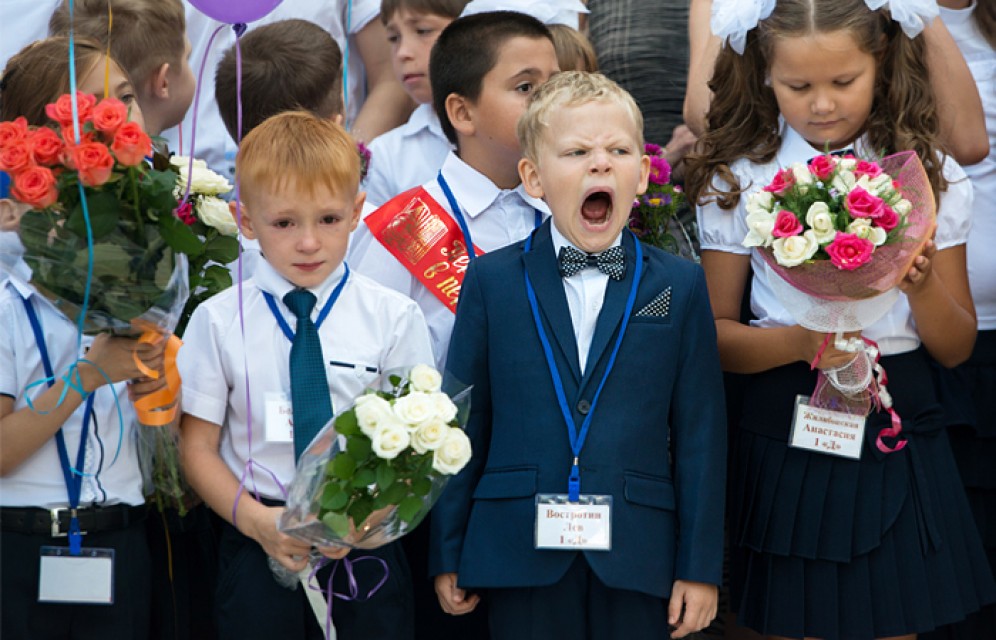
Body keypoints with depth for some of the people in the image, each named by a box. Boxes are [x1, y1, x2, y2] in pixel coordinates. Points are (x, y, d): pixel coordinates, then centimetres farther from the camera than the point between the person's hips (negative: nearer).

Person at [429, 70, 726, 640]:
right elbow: (463, 421, 5)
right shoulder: (492, 280, 4)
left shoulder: (680, 286, 4)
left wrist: (701, 567, 0)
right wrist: (448, 555, 4)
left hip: (637, 558, 0)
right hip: (522, 551, 0)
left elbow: (700, 429, 3)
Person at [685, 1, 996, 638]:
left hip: (897, 429, 1)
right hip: (784, 434, 0)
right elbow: (716, 334, 0)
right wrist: (797, 343, -20)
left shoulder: (929, 175, 1)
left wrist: (921, 286, -17)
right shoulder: (736, 181, -1)